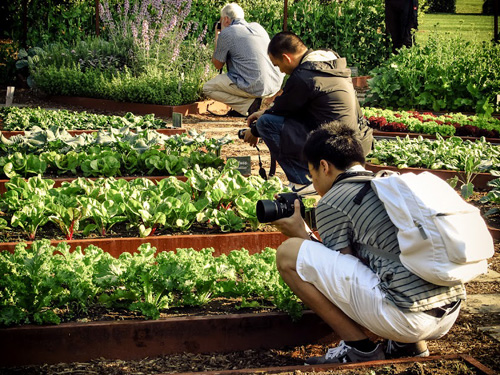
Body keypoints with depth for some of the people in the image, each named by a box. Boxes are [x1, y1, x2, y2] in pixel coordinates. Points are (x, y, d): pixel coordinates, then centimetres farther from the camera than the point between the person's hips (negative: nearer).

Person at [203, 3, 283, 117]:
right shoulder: (258, 27, 17)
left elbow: (218, 64, 9)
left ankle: (250, 105, -5)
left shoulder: (226, 33, -2)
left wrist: (217, 37, 21)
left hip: (253, 87, -7)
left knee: (207, 88, 10)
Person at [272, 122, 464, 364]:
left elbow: (340, 277, 4)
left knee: (288, 254, 0)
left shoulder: (331, 202, 0)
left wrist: (303, 235, 15)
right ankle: (410, 345, 15)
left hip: (406, 317, -8)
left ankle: (359, 349, 2)